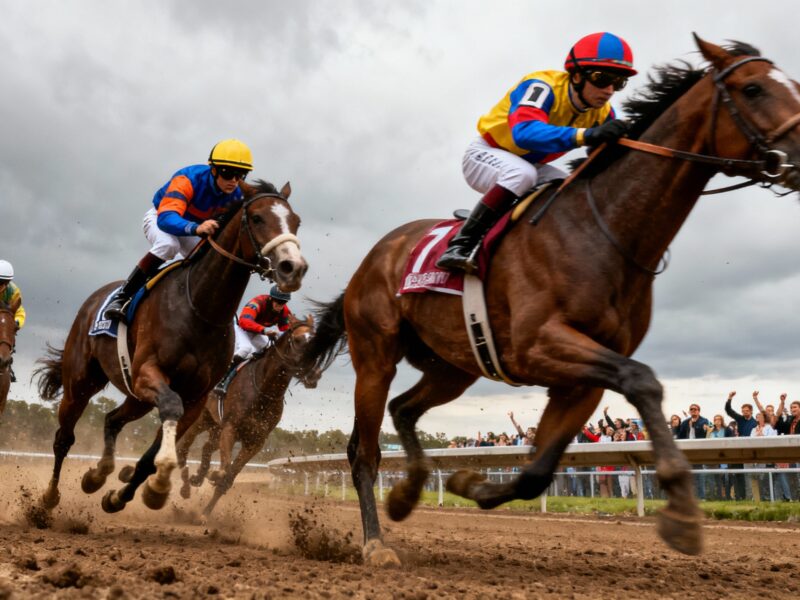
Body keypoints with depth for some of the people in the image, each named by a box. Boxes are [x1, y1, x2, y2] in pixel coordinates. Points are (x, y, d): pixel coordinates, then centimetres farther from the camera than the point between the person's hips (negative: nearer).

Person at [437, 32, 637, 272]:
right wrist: (586, 135, -60)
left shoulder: (601, 113, -11)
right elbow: (524, 132, -49)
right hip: (485, 154, -7)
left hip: (531, 165, 7)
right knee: (522, 173, -36)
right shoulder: (543, 87, -31)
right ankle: (460, 245, -31)